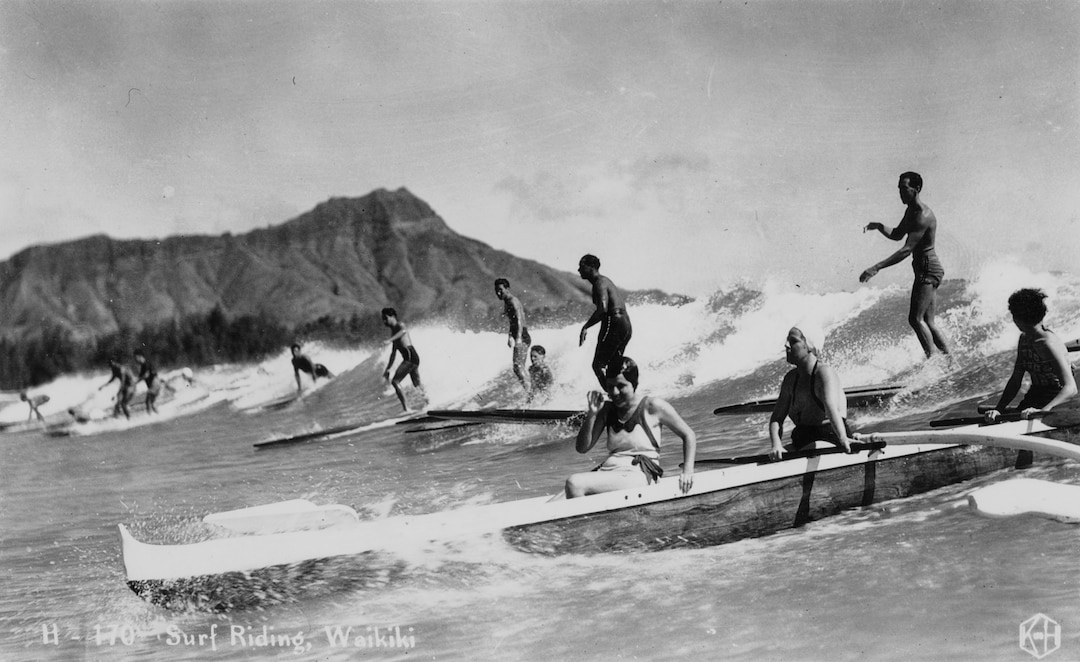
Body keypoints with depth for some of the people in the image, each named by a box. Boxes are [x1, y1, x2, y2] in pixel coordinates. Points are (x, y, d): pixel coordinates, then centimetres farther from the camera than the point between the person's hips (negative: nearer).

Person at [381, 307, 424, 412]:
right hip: (414, 358, 10)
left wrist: (391, 340, -42)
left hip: (410, 355, -10)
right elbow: (393, 354, 30)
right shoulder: (394, 332, 25)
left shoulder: (400, 325, -2)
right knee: (417, 384, 21)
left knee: (395, 382, -14)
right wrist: (388, 369, 28)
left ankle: (406, 408, -20)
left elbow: (403, 330, -30)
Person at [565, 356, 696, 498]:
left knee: (574, 484, -29)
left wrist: (688, 472, -5)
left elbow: (688, 435, 7)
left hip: (640, 475, -5)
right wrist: (592, 414, -2)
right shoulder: (607, 410, 14)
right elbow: (582, 448, 10)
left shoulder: (652, 407, 1)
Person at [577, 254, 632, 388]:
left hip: (614, 325, -10)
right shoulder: (605, 280, 20)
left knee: (597, 365, -7)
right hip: (626, 324, 10)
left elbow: (602, 309, -26)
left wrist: (585, 327, -24)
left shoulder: (600, 283, -10)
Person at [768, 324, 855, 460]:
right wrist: (776, 445, -19)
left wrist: (842, 438, -49)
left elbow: (831, 407, -33)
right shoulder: (790, 378, 8)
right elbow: (777, 417, 1)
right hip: (802, 443, 7)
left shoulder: (824, 373, -14)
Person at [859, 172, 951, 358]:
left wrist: (876, 268, -31)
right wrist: (878, 226, 3)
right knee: (927, 322, 12)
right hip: (924, 270, 10)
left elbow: (906, 250, -27)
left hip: (928, 269, -10)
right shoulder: (911, 211, 11)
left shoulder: (923, 216, -20)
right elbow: (896, 235, 24)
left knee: (916, 318, -16)